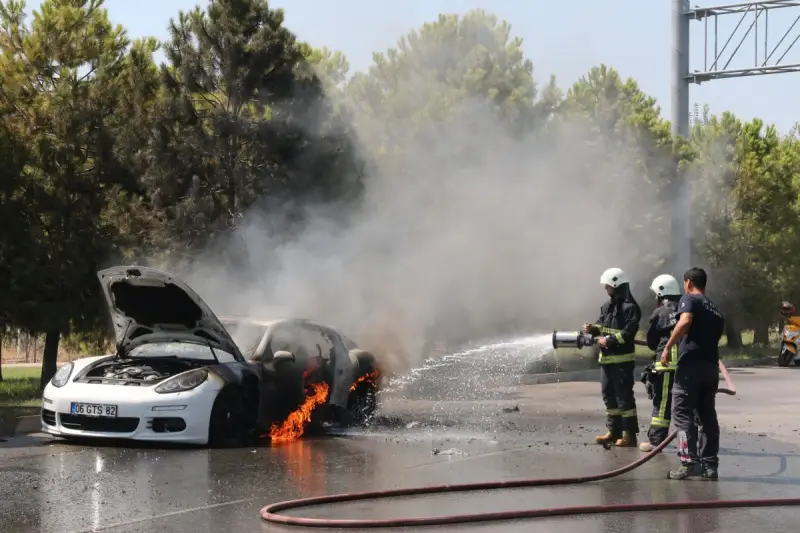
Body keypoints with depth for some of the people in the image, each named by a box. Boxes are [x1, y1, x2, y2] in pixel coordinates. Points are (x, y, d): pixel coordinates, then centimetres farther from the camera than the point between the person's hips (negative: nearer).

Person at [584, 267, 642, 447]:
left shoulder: (630, 307, -12)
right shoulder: (607, 306, 15)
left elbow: (628, 332, -19)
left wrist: (609, 340, -22)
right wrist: (593, 328, 0)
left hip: (622, 359, -9)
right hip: (606, 358, 9)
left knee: (624, 396, -7)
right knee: (609, 395, 13)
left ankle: (630, 434, -4)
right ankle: (614, 431, 21)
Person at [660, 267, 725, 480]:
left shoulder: (689, 299, 2)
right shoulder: (716, 311, 23)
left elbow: (685, 321, -18)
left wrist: (668, 347, -16)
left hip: (691, 364, -7)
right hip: (711, 366, 7)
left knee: (683, 413, -6)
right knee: (708, 415, 11)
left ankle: (689, 461, -15)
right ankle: (710, 464, 11)